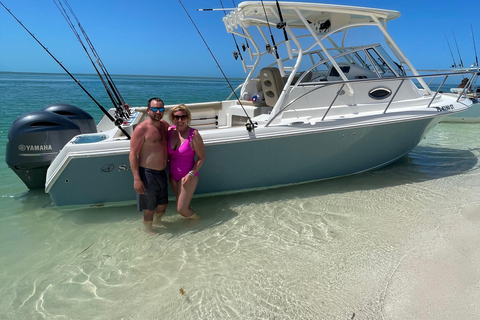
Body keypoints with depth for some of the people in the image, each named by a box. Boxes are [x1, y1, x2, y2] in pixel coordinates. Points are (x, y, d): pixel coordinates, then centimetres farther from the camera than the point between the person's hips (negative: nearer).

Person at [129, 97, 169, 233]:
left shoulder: (165, 125, 6)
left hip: (161, 173, 7)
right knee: (150, 209, 8)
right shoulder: (141, 129, -15)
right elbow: (133, 155, -16)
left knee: (163, 204, 21)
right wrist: (136, 179, -21)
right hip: (147, 174, -7)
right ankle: (149, 230, 32)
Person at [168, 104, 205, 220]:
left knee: (181, 209, -1)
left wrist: (191, 174, -19)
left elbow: (201, 158, -12)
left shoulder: (193, 134, -18)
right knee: (181, 205, 19)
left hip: (188, 176, -5)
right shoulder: (169, 130, -4)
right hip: (173, 175, 5)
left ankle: (196, 219, 30)